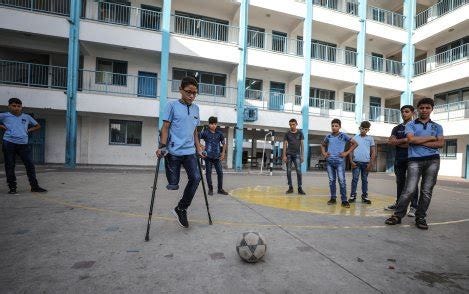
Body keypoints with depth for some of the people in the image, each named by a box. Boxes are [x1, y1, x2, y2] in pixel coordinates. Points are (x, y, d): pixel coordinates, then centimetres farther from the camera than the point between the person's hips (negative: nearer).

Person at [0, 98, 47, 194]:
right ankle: (12, 188, 9)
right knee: (10, 166, 2)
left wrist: (28, 130, 8)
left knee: (30, 164, -1)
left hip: (23, 144, 2)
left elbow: (37, 126, 24)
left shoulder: (27, 117, 13)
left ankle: (34, 186, 4)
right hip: (9, 143, -2)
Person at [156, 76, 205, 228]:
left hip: (189, 152, 4)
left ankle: (181, 209, 9)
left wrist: (198, 148, 17)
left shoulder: (196, 108, 13)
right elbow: (165, 128, -3)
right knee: (173, 185, -3)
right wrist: (162, 146, -14)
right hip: (173, 152, -4)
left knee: (196, 178, -10)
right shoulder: (172, 105, -1)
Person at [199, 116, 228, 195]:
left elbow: (224, 143, 13)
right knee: (208, 173, 4)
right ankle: (210, 189, 18)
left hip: (217, 156, 2)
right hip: (208, 156, -2)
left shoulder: (219, 133, 4)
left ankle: (220, 189, 16)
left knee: (220, 172, 3)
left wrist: (223, 153, 5)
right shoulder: (205, 132, -4)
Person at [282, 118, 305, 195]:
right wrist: (284, 155, -4)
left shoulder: (300, 133, 6)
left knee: (299, 171, -8)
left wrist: (302, 155, 1)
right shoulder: (287, 134, 5)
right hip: (289, 154, 1)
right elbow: (285, 145, 4)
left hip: (297, 154, 0)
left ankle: (300, 188, -1)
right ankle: (290, 187, 12)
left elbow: (301, 144, 7)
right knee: (288, 171, 3)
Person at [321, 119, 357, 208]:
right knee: (331, 181, 9)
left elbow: (355, 143, 3)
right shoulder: (328, 136, 8)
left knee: (342, 181, -5)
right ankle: (333, 198, 19)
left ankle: (344, 200, 2)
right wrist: (324, 153, 8)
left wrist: (347, 153, -4)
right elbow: (323, 145, 24)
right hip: (329, 162, 3)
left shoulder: (343, 136, -1)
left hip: (340, 162, -3)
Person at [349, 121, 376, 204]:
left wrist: (371, 163, -3)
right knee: (355, 179, 0)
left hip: (366, 162, 1)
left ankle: (364, 196, 16)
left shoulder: (370, 138, 8)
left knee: (365, 180, 8)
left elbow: (373, 152, 7)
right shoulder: (355, 137, 7)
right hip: (356, 162, -1)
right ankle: (353, 195, 4)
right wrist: (351, 161, -4)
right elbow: (351, 150, 6)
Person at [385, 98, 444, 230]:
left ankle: (420, 218, 13)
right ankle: (398, 215, -3)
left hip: (433, 160, 3)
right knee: (409, 190, -10)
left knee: (427, 191, 3)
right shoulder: (411, 125, 9)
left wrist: (420, 142, -6)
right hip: (415, 160, -3)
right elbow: (411, 140, -9)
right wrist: (431, 138, 0)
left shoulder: (437, 127, 16)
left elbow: (441, 143, 2)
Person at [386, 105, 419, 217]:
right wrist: (405, 140, -7)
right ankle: (399, 203, 19)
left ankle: (413, 207, 1)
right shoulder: (397, 128, 16)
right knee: (400, 182, 11)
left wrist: (397, 142, -6)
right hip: (399, 159, 4)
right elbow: (390, 141, 3)